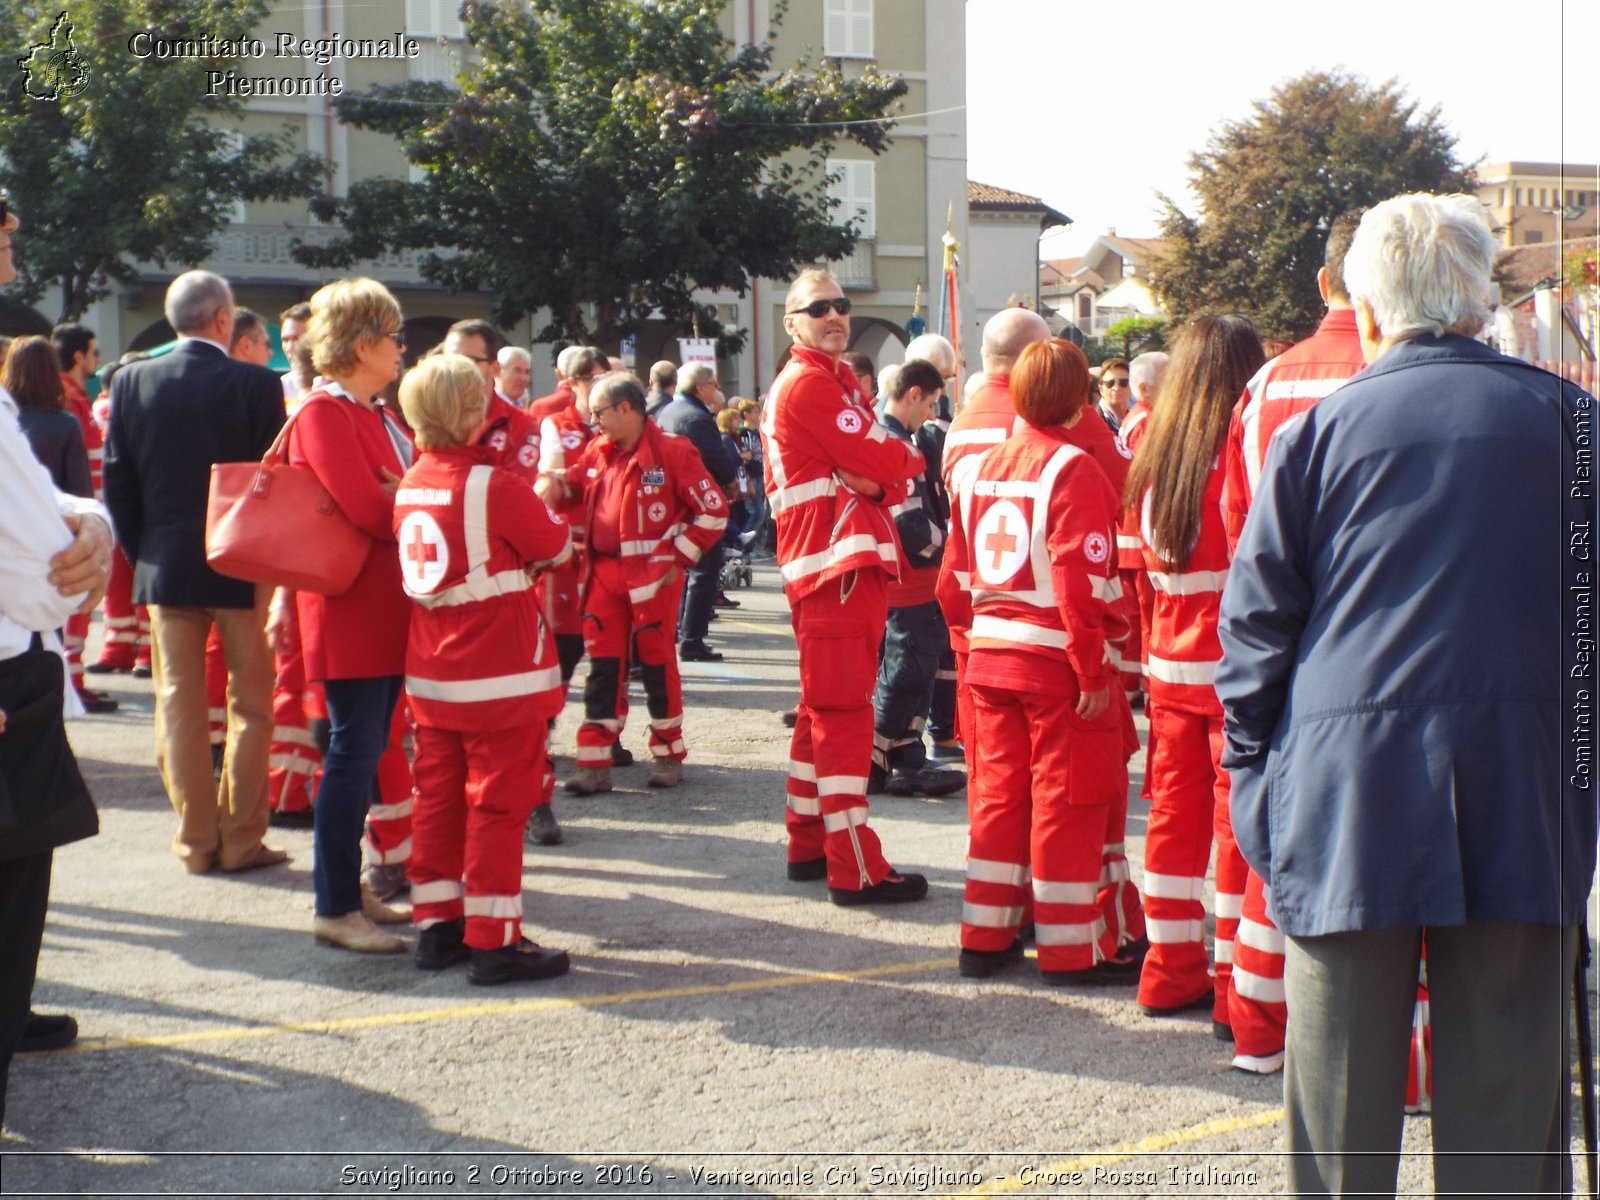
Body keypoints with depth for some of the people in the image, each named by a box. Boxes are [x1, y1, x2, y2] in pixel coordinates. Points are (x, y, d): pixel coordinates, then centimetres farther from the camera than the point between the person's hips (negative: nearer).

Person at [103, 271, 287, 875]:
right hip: (244, 569, -2)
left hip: (165, 568, 3)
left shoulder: (131, 382, -1)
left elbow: (117, 484, 2)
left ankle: (196, 840, 13)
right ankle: (241, 840, 10)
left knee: (180, 707, 9)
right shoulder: (258, 384, -10)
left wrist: (144, 555, 11)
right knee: (250, 705, 8)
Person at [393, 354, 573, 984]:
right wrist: (540, 501, 14)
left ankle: (437, 923, 21)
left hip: (431, 675, 7)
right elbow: (556, 547, -3)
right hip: (500, 677, -7)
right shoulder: (496, 485, -16)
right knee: (498, 804, -1)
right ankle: (493, 942, 3)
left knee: (438, 796, 14)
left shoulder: (411, 484, 4)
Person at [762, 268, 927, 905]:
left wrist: (879, 478, -10)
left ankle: (809, 844, 25)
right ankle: (855, 870, -9)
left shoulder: (833, 382, 21)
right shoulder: (810, 384, -10)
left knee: (823, 707, 16)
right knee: (843, 710, -10)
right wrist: (910, 457, 4)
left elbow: (887, 477, 12)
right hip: (838, 563, -11)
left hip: (834, 562, 11)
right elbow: (885, 460, -17)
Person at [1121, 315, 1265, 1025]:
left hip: (1170, 667, 6)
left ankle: (1171, 974, 21)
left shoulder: (1154, 461, 4)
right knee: (1240, 821, 0)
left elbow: (1145, 568, 9)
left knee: (1175, 814, 13)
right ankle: (1237, 990, 5)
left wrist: (1152, 651, 16)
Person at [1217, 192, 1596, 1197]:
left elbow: (1257, 621, 3)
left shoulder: (1319, 431, 1)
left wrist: (1255, 772, 12)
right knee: (1506, 1075, 6)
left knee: (1345, 1080, 6)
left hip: (1348, 790, -1)